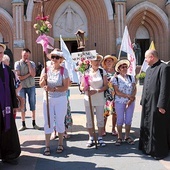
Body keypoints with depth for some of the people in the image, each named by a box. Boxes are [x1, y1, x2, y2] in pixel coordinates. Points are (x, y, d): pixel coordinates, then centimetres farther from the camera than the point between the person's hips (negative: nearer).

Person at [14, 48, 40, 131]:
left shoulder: (32, 63, 1)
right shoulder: (18, 63, -5)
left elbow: (33, 74, -14)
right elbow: (19, 77, -11)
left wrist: (28, 64, -14)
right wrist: (28, 74, -10)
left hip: (31, 87, 2)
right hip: (22, 87, -1)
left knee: (33, 105, 8)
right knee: (22, 105, 5)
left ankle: (34, 123, 17)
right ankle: (23, 124, 14)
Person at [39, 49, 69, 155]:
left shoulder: (63, 70, -8)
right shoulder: (46, 69, 2)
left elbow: (66, 87, -14)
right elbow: (41, 85, 6)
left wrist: (53, 89, -24)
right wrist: (43, 80, -16)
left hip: (61, 99, -3)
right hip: (48, 99, 3)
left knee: (60, 122, 8)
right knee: (48, 122, 5)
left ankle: (60, 144, 24)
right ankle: (47, 146, 14)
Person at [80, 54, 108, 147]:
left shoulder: (102, 72, 1)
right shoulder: (86, 72, -1)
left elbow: (105, 86, -2)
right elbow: (81, 86, 3)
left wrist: (96, 91, -16)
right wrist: (85, 88, -21)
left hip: (100, 99, 0)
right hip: (88, 99, 0)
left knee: (100, 119, 5)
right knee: (89, 120, 6)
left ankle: (100, 138, 18)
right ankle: (91, 138, 18)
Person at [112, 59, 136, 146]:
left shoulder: (131, 77, 8)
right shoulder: (115, 78, -3)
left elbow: (134, 89, 2)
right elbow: (117, 92, -9)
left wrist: (131, 98, -12)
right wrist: (128, 96, -15)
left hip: (130, 102, 3)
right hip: (119, 102, -3)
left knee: (128, 120, 7)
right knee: (120, 120, 3)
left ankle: (127, 136, 21)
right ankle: (119, 137, 15)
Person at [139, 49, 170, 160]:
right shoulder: (149, 69, 14)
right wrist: (143, 101, 16)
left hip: (157, 105, -8)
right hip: (148, 104, 8)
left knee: (157, 129, 1)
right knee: (147, 127, 15)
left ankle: (159, 151, 15)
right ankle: (147, 147, 30)